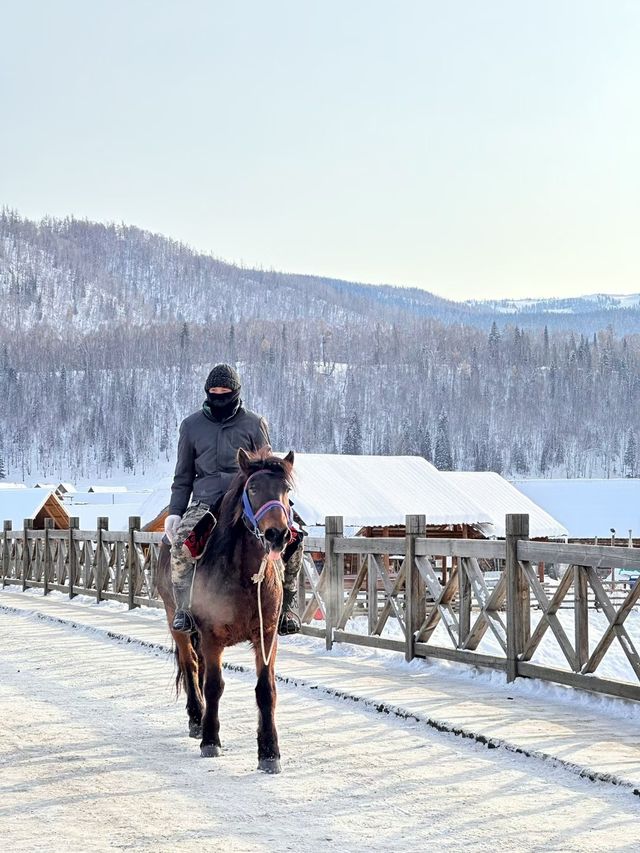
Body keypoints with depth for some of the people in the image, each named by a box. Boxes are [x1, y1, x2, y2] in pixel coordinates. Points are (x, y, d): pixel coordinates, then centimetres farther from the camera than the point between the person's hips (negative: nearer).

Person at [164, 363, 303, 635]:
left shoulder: (254, 424, 9)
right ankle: (184, 609, -18)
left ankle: (286, 606, -6)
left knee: (292, 540, -23)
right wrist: (174, 512, 4)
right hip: (205, 500, 0)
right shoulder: (192, 425, 12)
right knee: (181, 542, -31)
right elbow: (183, 477, 16)